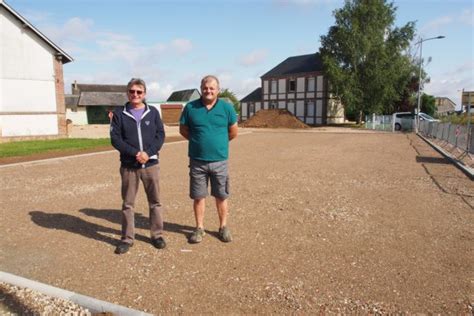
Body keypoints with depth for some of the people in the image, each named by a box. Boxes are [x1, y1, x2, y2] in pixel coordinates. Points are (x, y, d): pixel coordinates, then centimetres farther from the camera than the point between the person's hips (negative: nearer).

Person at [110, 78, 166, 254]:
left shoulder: (153, 112, 6)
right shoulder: (119, 114, 3)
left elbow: (160, 135, 0)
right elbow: (115, 139, -4)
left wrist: (148, 153, -15)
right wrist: (135, 153, -16)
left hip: (151, 164, 1)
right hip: (128, 166, 0)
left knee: (155, 202, 8)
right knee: (127, 204, 7)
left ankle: (157, 235, 21)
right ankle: (127, 238, 19)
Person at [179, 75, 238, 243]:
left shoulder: (227, 107, -1)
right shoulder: (190, 107, -2)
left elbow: (233, 132, 8)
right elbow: (183, 130, 9)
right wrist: (198, 141, 9)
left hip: (220, 161, 0)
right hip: (197, 161, 0)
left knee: (221, 196, 10)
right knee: (198, 197, 8)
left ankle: (223, 227, 25)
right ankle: (199, 228, 23)